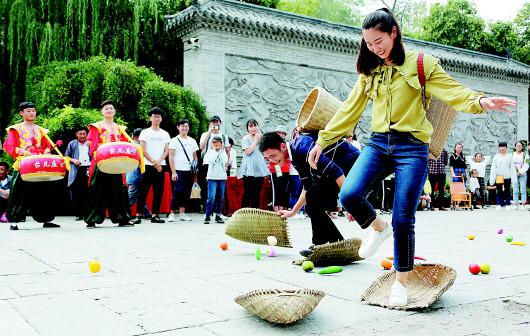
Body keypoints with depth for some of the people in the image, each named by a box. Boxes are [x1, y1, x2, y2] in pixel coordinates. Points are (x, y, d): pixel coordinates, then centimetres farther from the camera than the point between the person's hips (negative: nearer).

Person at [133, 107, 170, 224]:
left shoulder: (165, 134, 14)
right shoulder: (145, 132, 5)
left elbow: (167, 151, 7)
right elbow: (143, 150, -2)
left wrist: (158, 161, -9)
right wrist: (154, 162, -10)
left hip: (161, 166, 3)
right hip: (147, 166, -3)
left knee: (158, 192, 2)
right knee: (143, 191, -4)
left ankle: (155, 215, 7)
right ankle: (138, 215, 0)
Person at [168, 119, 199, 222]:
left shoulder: (192, 141, 15)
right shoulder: (174, 140, 2)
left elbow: (195, 156, 17)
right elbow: (171, 157, -3)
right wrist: (173, 172, -11)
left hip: (189, 171, 4)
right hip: (178, 171, -4)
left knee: (187, 193, 4)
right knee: (177, 192, -9)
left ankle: (182, 213, 11)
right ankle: (172, 213, 0)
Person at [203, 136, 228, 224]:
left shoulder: (223, 153, 7)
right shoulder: (210, 152, 2)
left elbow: (225, 161, -10)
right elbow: (211, 160, -16)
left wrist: (221, 150, -7)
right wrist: (214, 150, -9)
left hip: (222, 178, 3)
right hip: (212, 177, -3)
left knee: (220, 198, 8)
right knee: (211, 197, -11)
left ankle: (218, 215, 17)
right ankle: (208, 216, -8)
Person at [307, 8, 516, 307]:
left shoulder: (420, 63, 1)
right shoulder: (370, 72, 14)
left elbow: (453, 91, -9)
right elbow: (349, 111, 16)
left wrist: (480, 101, -30)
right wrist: (323, 141, 14)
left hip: (411, 148, -3)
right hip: (378, 144, 4)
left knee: (403, 220, -4)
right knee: (349, 194, -22)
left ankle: (401, 283, 17)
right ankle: (378, 228, 11)